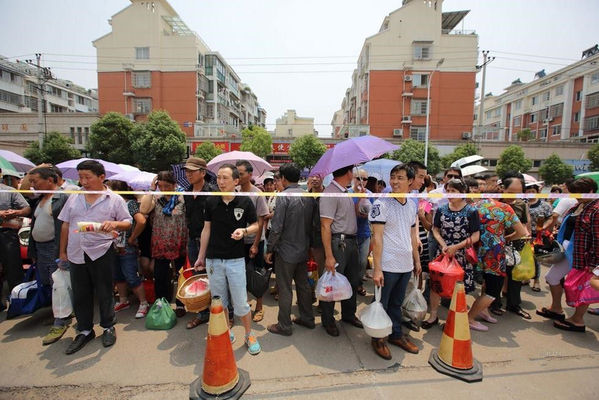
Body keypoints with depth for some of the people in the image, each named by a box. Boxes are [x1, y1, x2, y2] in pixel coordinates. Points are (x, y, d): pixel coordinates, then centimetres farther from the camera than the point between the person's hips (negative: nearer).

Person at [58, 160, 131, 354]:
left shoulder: (115, 200, -2)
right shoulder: (74, 198, 10)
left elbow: (128, 222, -1)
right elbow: (65, 225, 14)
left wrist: (115, 224, -23)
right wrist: (62, 251, 13)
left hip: (101, 252, -4)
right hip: (76, 254, 4)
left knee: (104, 293, 7)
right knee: (80, 295, 13)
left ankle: (108, 327, 26)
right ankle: (85, 331, 29)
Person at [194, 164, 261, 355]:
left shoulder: (245, 202, -6)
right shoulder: (211, 201, 0)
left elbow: (255, 226, 4)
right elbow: (206, 229, 8)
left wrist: (244, 230, -19)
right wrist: (201, 257, 11)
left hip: (236, 259, -3)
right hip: (213, 259, 3)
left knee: (240, 303, 2)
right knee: (218, 302, 15)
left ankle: (249, 335, 25)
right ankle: (226, 333, 36)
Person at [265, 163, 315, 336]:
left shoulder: (284, 196, -16)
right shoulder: (308, 196, 3)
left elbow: (277, 227, -19)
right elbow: (311, 223, 9)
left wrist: (269, 249, -9)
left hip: (286, 251, -7)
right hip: (303, 250, 7)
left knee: (285, 289, 6)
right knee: (303, 285, 18)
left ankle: (284, 326, 18)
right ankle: (307, 318, 32)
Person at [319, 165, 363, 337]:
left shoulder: (345, 192, 11)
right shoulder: (330, 193, -18)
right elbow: (325, 227, -23)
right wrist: (329, 256, -25)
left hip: (351, 242, 9)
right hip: (338, 243, -9)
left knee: (353, 281, 20)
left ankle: (348, 314, 41)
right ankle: (328, 320, 26)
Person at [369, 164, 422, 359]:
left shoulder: (412, 205, 7)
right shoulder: (381, 204, -13)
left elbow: (412, 235, 16)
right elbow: (377, 237, -16)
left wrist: (417, 260, 16)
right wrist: (377, 269, -18)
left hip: (406, 265, 6)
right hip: (388, 266, -6)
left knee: (397, 303, 20)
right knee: (382, 303, 9)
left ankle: (396, 334, 38)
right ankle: (377, 338, 28)